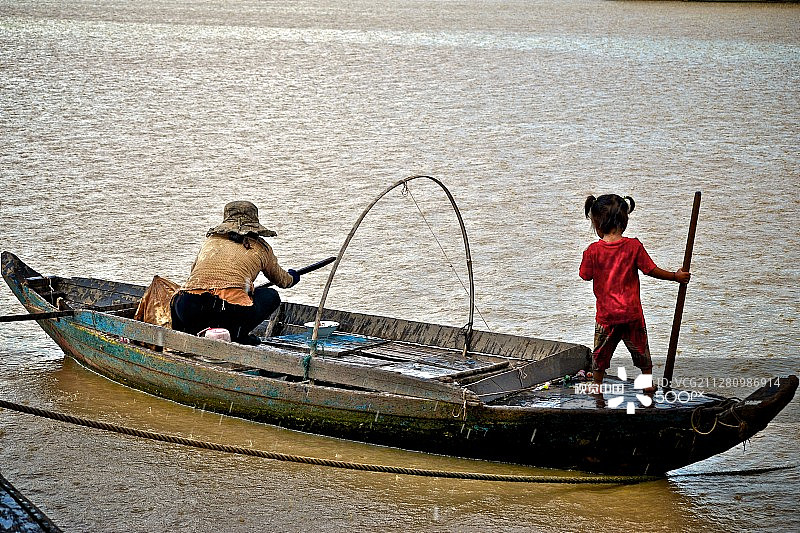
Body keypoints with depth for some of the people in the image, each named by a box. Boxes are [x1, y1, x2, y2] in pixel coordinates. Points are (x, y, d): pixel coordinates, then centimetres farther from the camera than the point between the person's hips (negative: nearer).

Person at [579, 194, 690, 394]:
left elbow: (586, 275, 0)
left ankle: (597, 385, 26)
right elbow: (652, 270, -3)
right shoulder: (634, 246, -10)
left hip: (606, 313, -1)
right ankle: (648, 384, 29)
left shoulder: (593, 251, -13)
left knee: (601, 351, 17)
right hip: (632, 311, 1)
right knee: (640, 348, 19)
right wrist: (676, 276, 10)